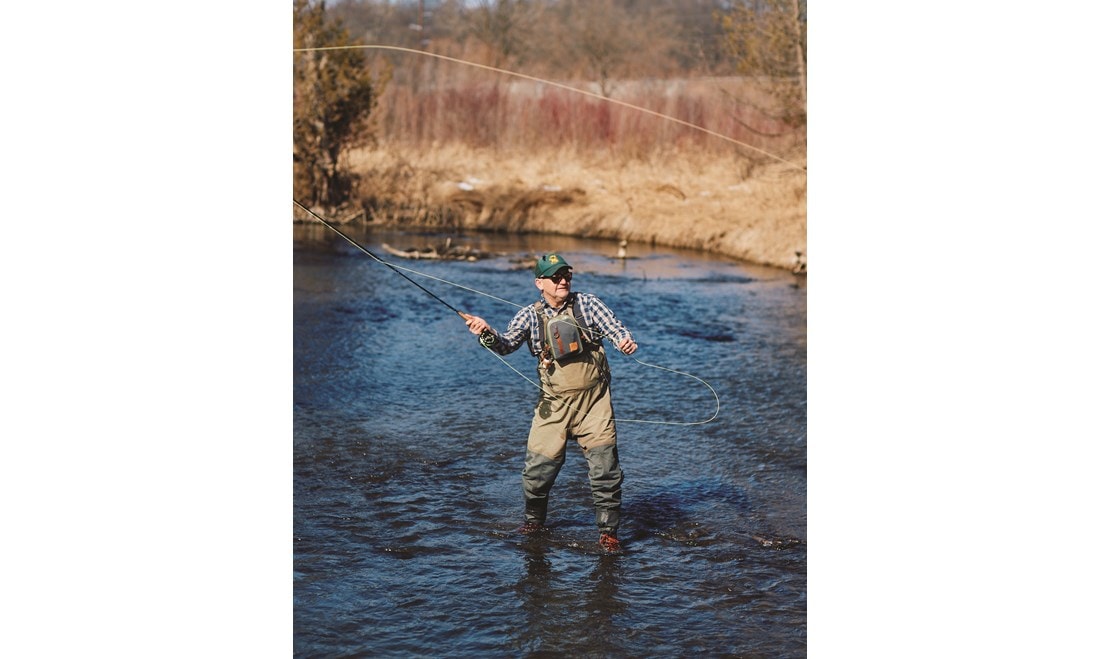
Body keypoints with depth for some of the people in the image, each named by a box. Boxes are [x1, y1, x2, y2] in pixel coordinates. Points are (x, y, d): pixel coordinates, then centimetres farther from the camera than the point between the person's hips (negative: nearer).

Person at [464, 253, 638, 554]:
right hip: (554, 405, 1)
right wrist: (487, 334, -30)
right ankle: (533, 521, 27)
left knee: (605, 466, -4)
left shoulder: (587, 304, 0)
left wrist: (626, 340, -30)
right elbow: (506, 344, -8)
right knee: (538, 466, 1)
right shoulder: (530, 315, 2)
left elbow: (614, 327, -6)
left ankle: (608, 531, 11)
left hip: (594, 400, -1)